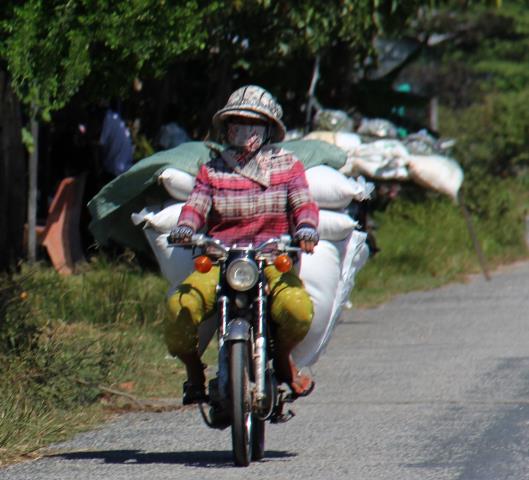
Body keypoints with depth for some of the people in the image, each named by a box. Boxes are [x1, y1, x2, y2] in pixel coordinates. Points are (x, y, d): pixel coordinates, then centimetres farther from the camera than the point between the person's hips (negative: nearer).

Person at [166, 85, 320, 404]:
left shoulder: (287, 165, 13)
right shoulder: (212, 171, 15)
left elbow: (303, 202, 2)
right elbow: (197, 204, 2)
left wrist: (306, 227, -21)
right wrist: (185, 227, -21)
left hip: (273, 261, -1)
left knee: (296, 307, -32)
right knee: (181, 307, -28)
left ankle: (283, 358, 3)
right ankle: (194, 372, 0)